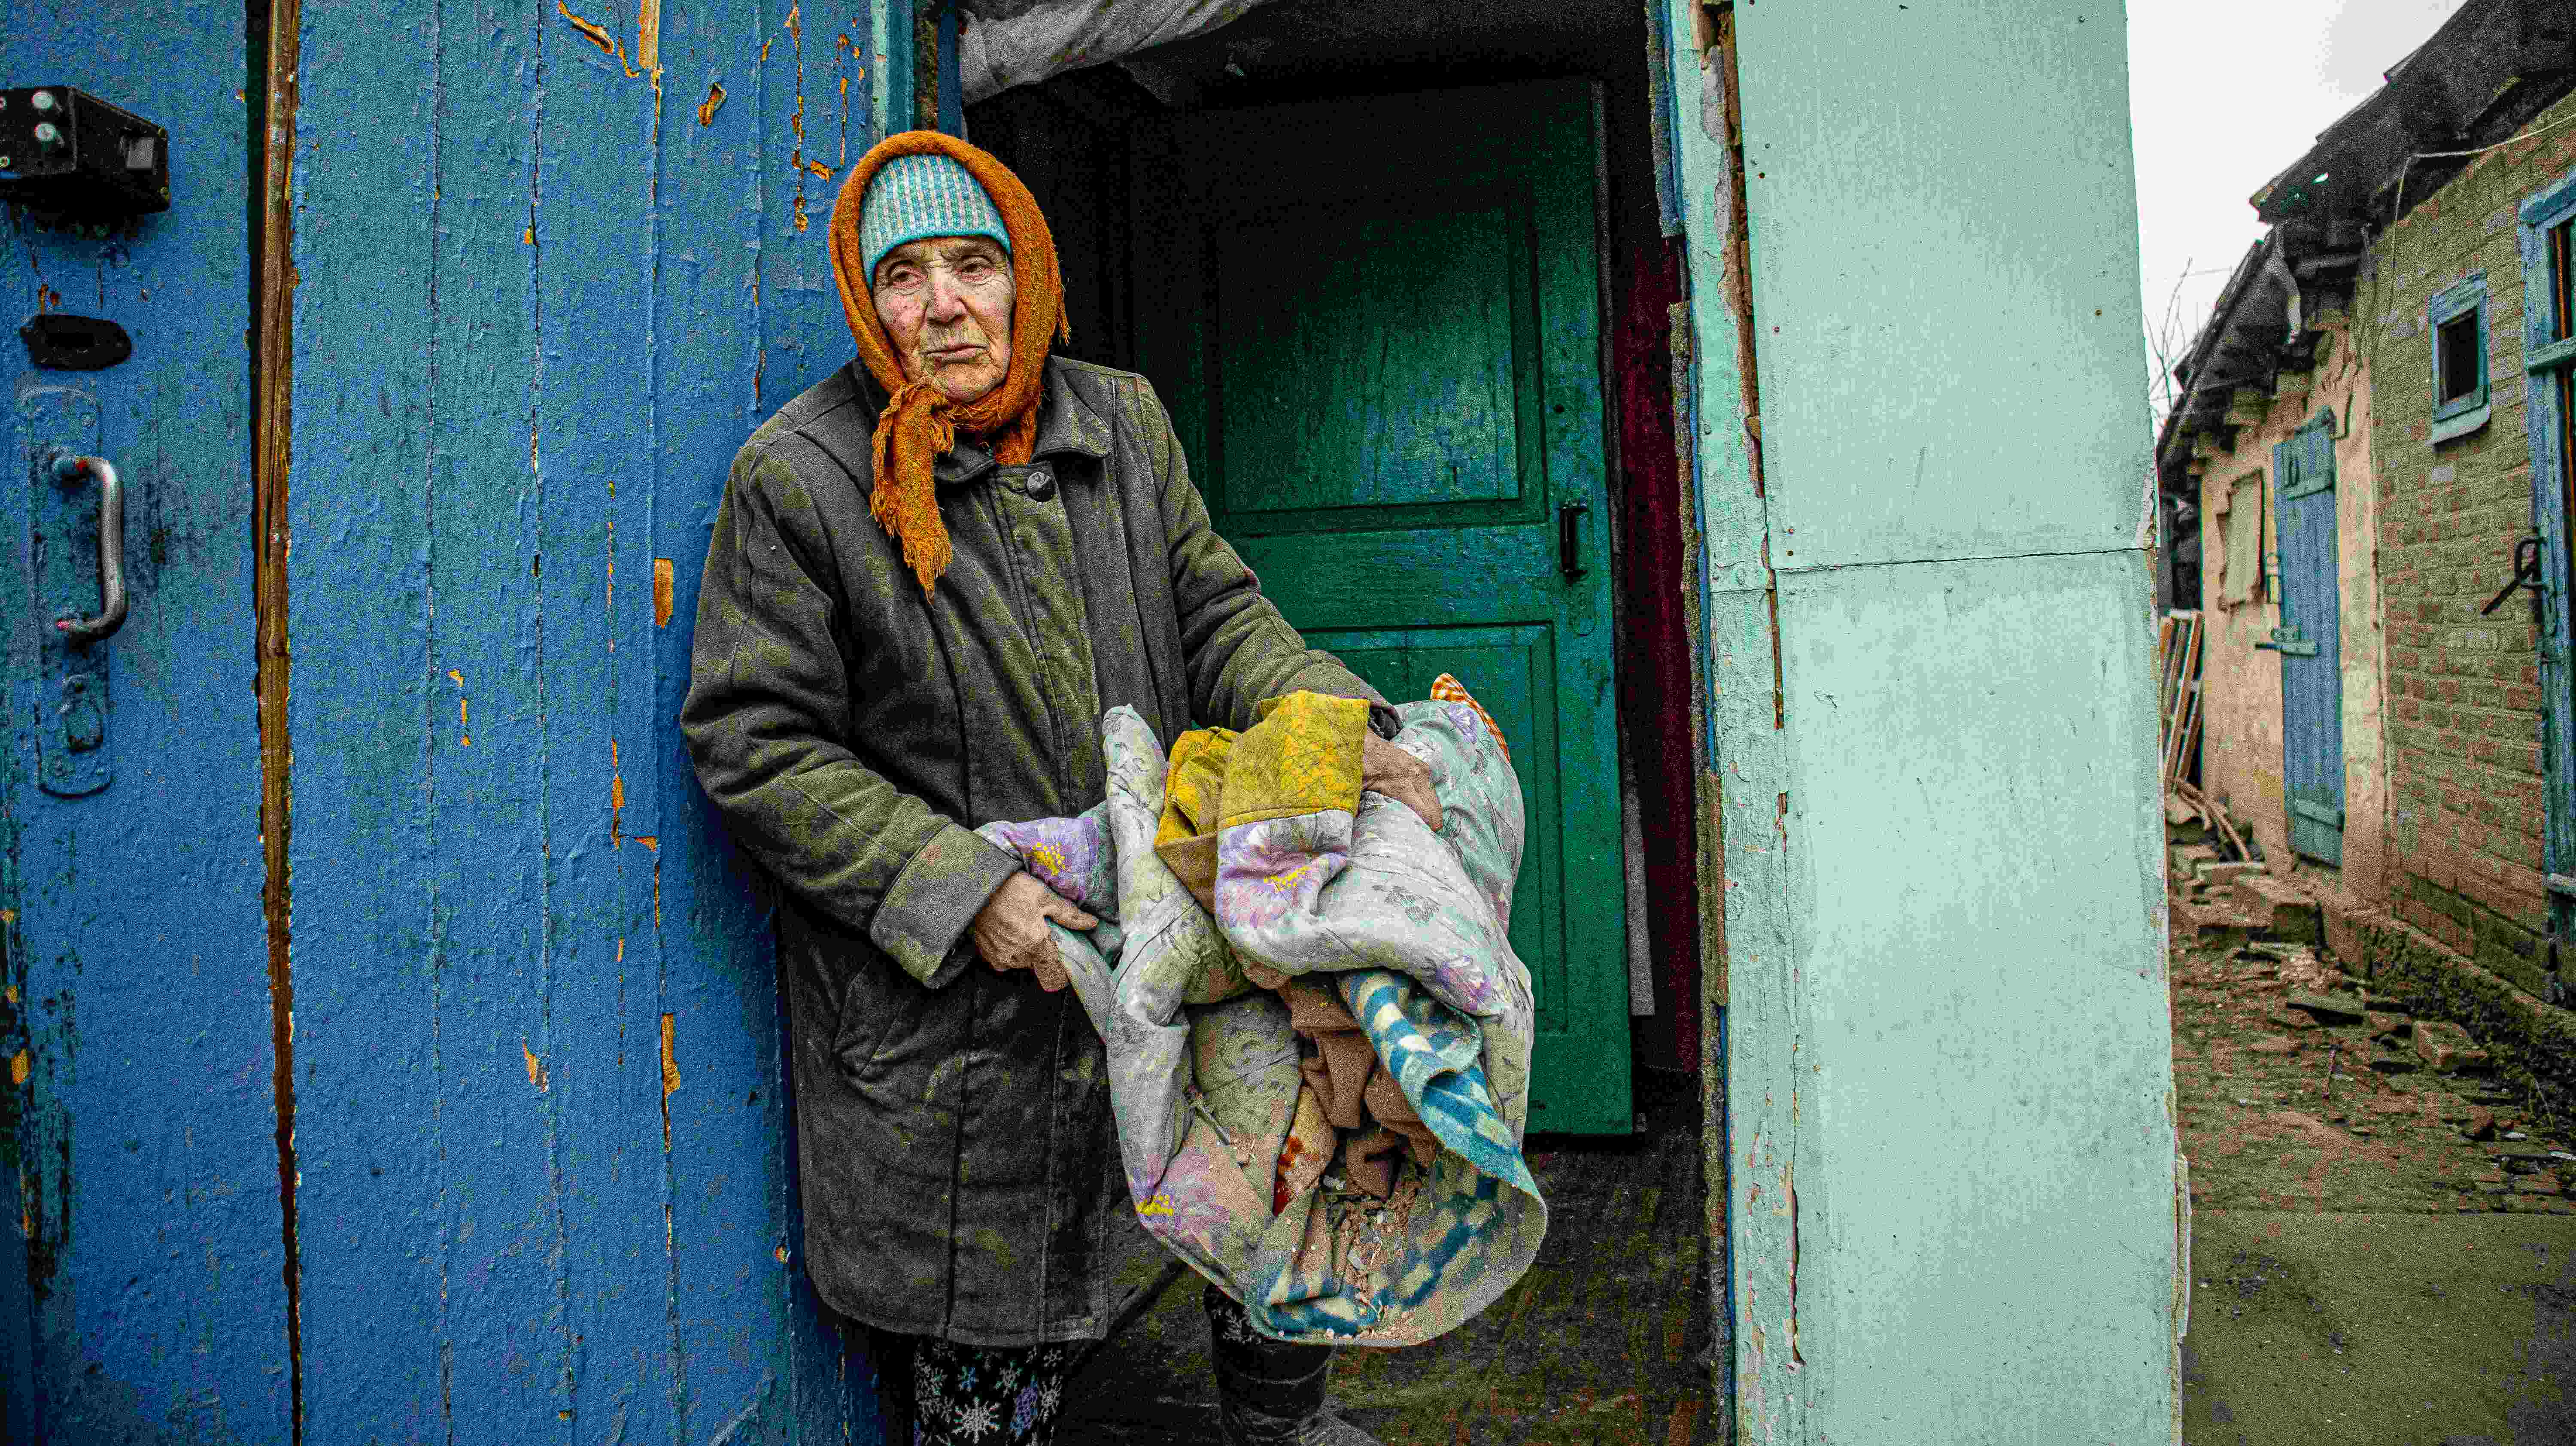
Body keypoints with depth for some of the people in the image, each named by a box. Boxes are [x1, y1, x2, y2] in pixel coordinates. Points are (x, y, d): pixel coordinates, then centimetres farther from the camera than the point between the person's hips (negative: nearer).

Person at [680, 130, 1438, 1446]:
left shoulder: (1123, 423, 6)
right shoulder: (797, 477, -9)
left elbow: (1215, 612, 7)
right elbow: (757, 746, -10)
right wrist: (960, 891, -19)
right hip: (943, 1019, -4)